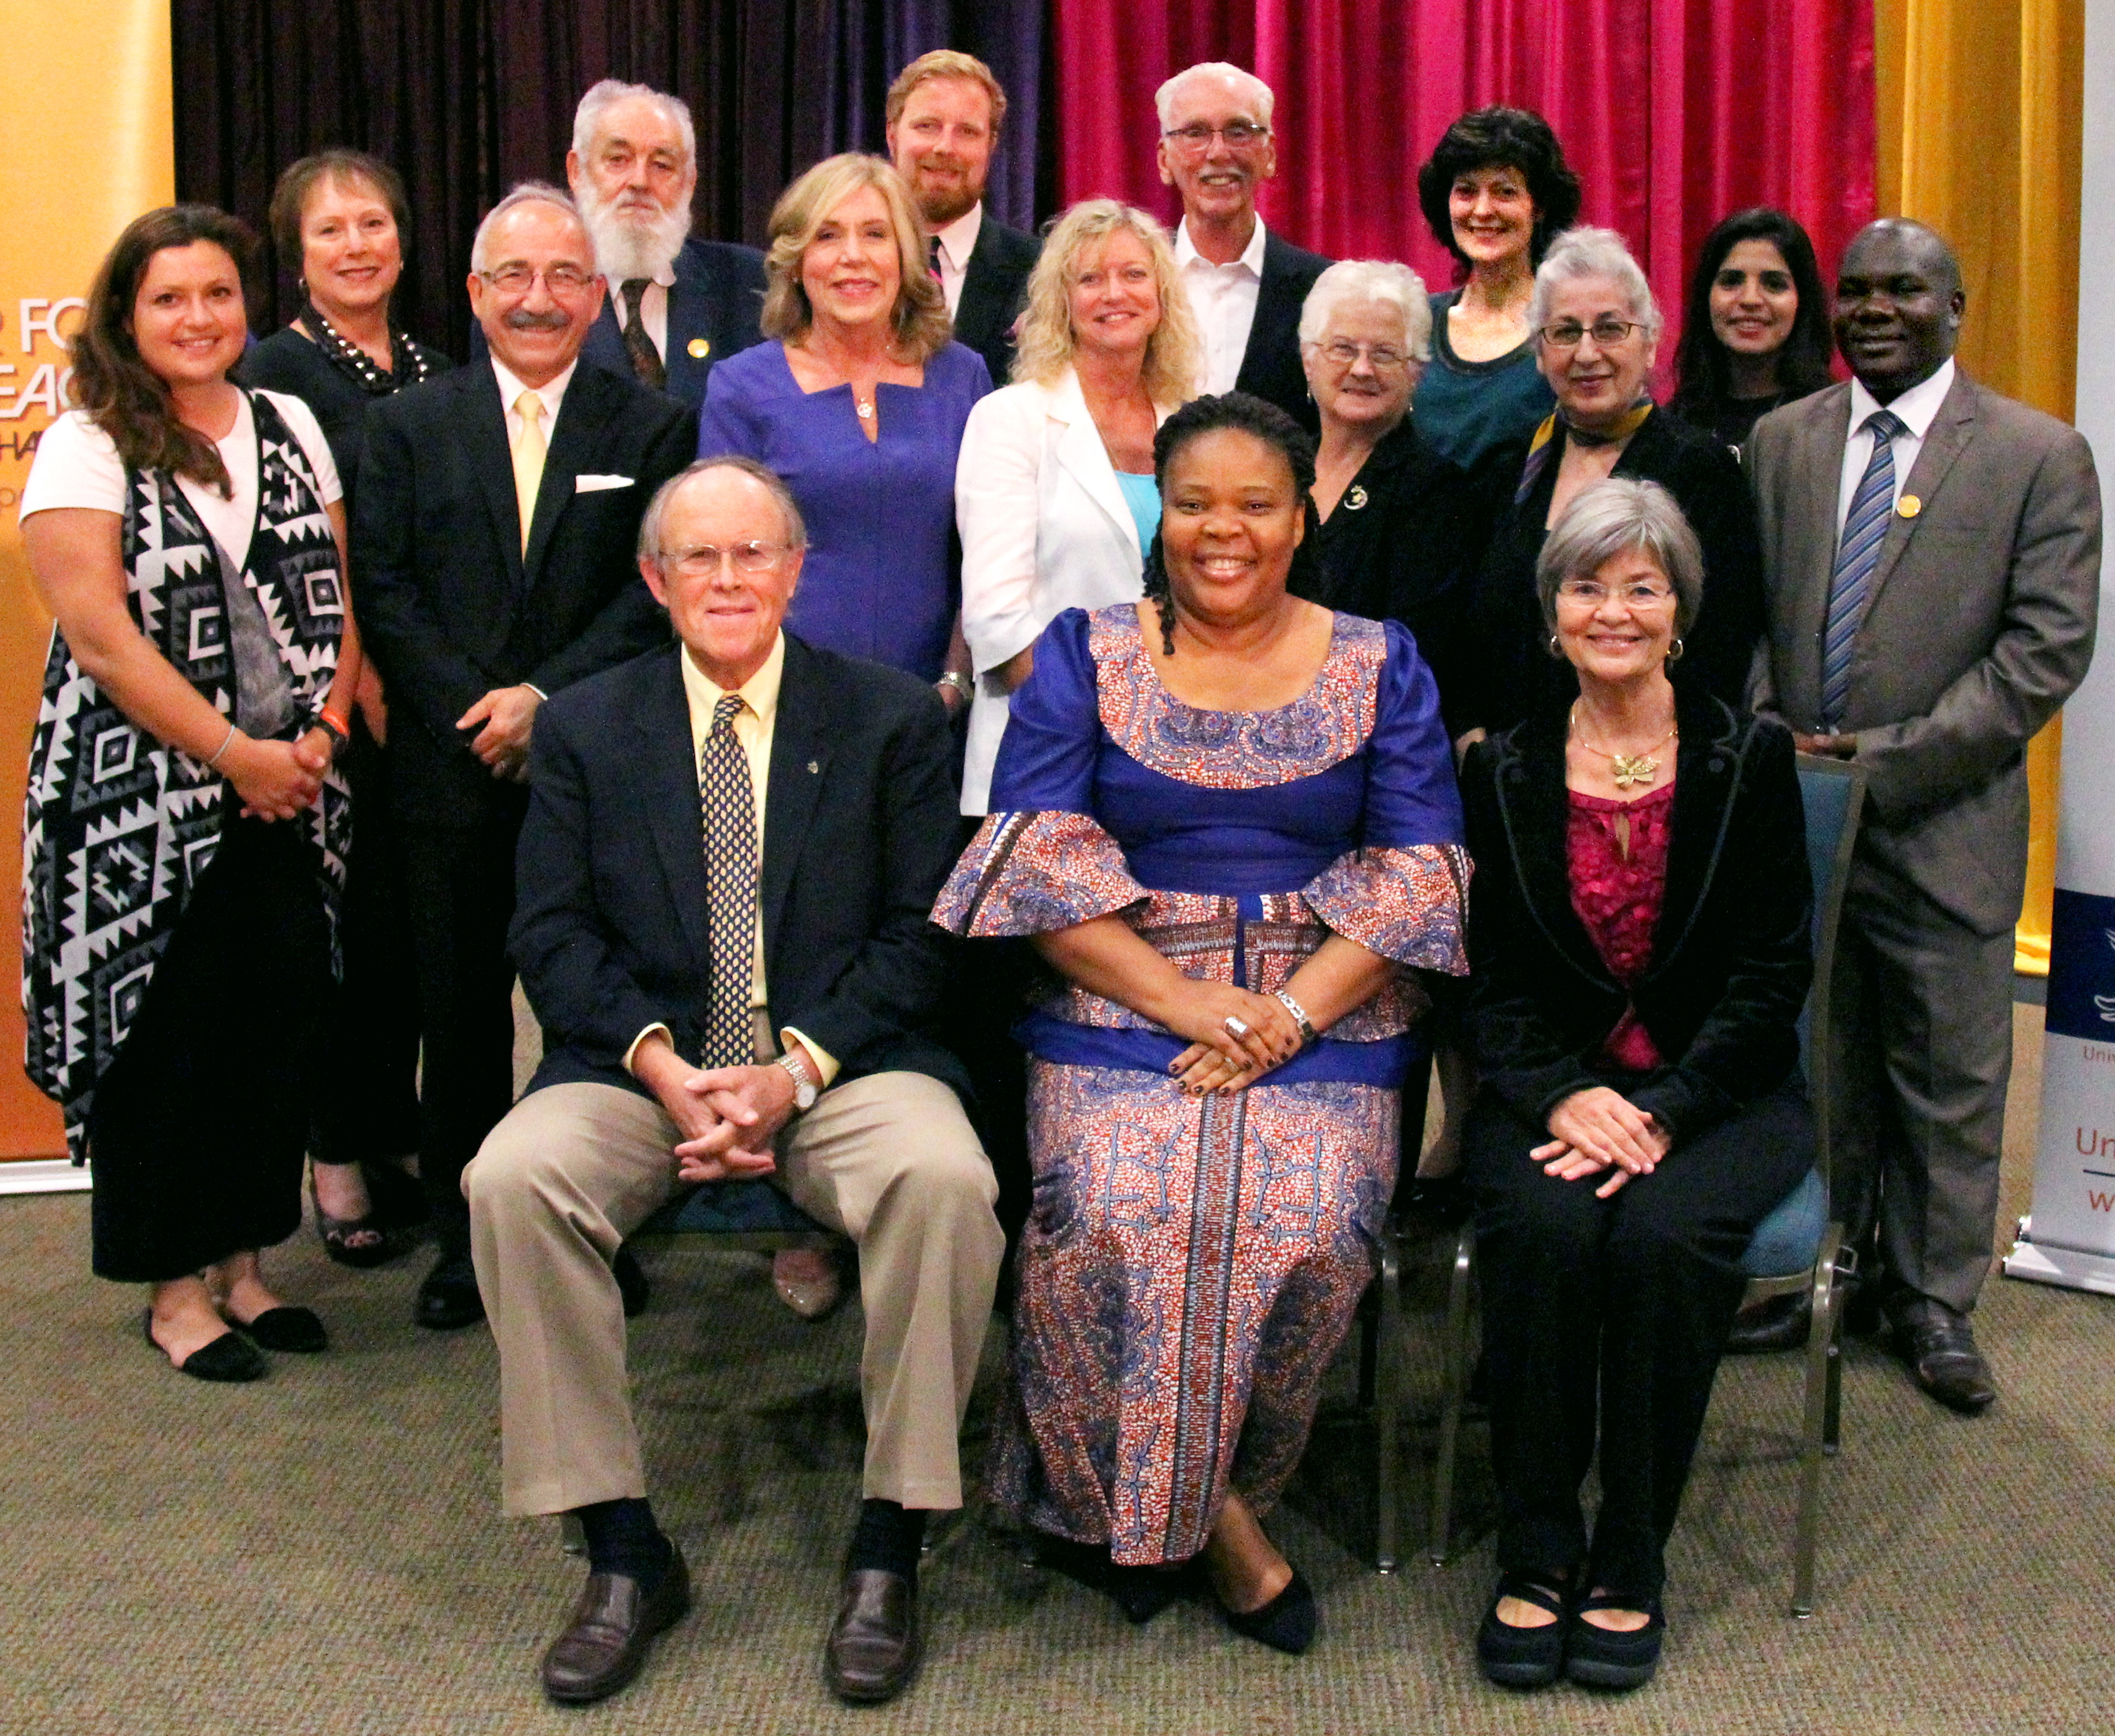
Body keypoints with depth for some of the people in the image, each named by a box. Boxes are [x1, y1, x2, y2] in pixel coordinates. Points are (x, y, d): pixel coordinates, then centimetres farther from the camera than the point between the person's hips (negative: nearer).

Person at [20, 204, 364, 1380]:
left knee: (283, 1021, 6)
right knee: (164, 1031, 2)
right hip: (145, 804, -4)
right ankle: (176, 1289, 16)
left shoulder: (289, 427, 11)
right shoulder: (88, 448, -5)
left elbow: (337, 602, 10)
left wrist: (323, 734, -5)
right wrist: (237, 754, -13)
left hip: (287, 797, 5)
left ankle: (244, 1261, 21)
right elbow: (102, 637, -13)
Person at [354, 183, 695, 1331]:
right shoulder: (409, 426, 10)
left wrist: (547, 697, -13)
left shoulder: (651, 429, 6)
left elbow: (659, 592, -3)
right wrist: (477, 712, -10)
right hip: (453, 768, 1)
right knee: (459, 1012, 7)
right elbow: (383, 589, 2)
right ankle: (463, 1239, 18)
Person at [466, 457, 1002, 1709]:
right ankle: (624, 1552, -14)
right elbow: (555, 934, 4)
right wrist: (661, 1062, -13)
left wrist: (798, 1068, -14)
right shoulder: (586, 728, 11)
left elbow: (923, 933, 0)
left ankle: (890, 1550, -16)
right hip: (645, 1066, 2)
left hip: (843, 1063, -1)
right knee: (513, 1178, -28)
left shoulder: (895, 718, 7)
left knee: (945, 1177, -33)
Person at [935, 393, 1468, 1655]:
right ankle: (1215, 1521, -5)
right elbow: (1039, 861, -1)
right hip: (1120, 1007, 0)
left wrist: (1291, 1010, -12)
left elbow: (1421, 870, 4)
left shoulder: (1377, 665, 12)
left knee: (1308, 1220, -27)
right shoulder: (1085, 656, 10)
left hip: (1327, 1014, 1)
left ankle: (1153, 1503, -2)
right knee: (1114, 1213, -29)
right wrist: (1185, 1003, -13)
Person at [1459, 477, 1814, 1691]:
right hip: (1555, 1086, 1)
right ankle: (1535, 1556, -15)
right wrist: (1564, 1095, -14)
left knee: (1665, 1233, -31)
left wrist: (1662, 1111, -16)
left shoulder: (1750, 758, 1)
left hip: (1720, 1091, -1)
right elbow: (1495, 979, 5)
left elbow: (1772, 976, -3)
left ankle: (1631, 1563, -13)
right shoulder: (1506, 773, 7)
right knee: (1543, 1227, -30)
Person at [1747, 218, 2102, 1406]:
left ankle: (1934, 1298, 23)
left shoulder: (2041, 456, -3)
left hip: (1944, 827, -2)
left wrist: (1890, 757, -15)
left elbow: (2049, 649, -9)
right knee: (1817, 1063, 13)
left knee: (1949, 1078, 8)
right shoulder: (1782, 441, 9)